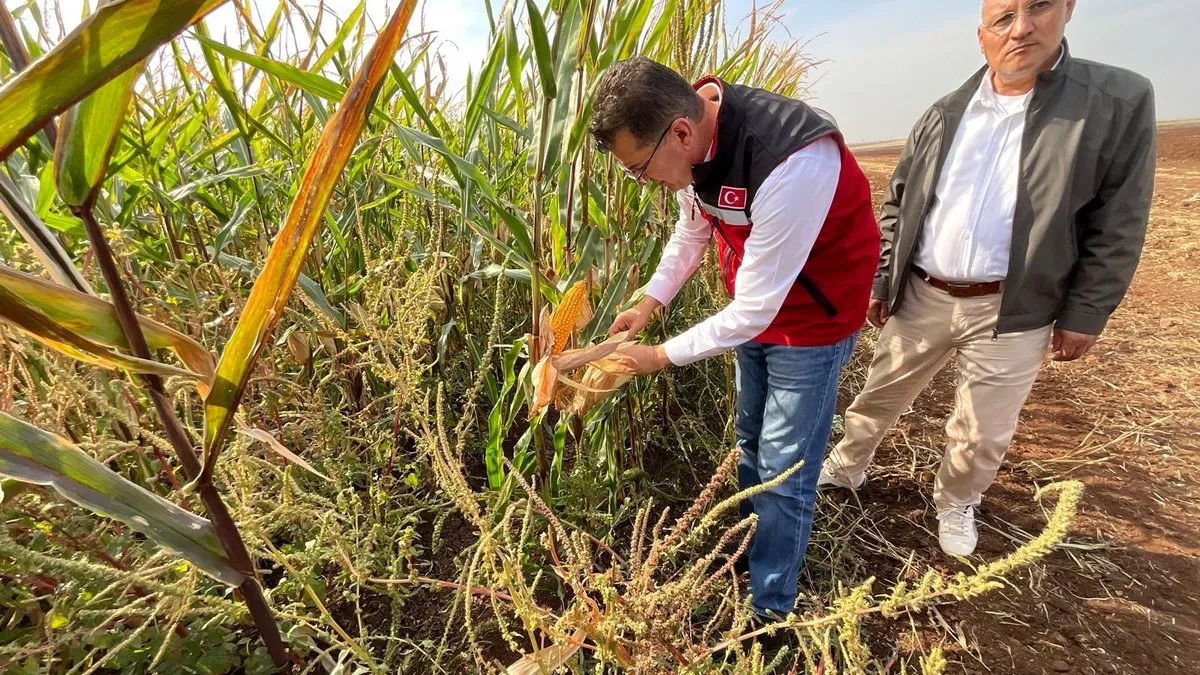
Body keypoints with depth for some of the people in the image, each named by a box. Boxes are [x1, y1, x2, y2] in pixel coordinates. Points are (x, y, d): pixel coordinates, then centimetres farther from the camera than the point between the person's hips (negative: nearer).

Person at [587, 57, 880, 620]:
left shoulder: (793, 163, -37)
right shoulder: (690, 136, -12)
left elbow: (755, 310, -31)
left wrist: (661, 356, -20)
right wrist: (647, 303, -2)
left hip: (811, 316, -7)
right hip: (750, 309, 7)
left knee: (783, 472, 1)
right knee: (751, 444, 21)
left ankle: (769, 610, 24)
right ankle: (750, 557, 45)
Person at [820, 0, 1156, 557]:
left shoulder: (1118, 102, -5)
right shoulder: (944, 116, 3)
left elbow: (1116, 228, -3)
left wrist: (1084, 315, -5)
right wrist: (880, 282, 5)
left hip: (1011, 311, -2)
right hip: (920, 298, 2)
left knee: (983, 432, 12)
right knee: (879, 396, 16)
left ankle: (956, 503, 39)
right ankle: (845, 467, 40)